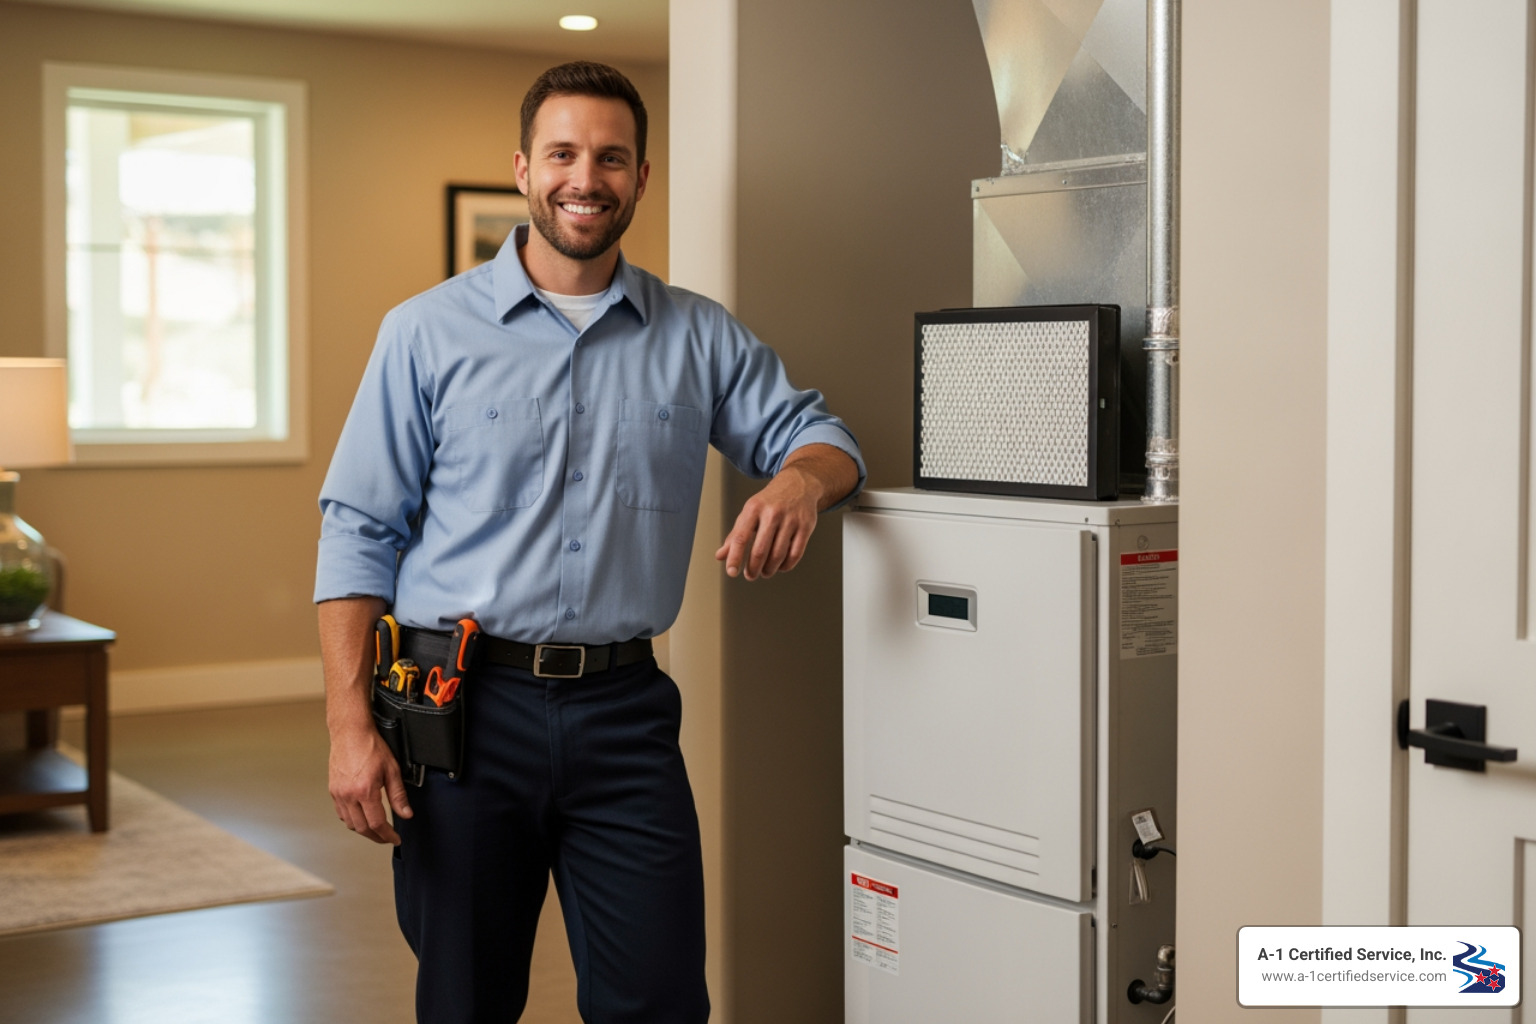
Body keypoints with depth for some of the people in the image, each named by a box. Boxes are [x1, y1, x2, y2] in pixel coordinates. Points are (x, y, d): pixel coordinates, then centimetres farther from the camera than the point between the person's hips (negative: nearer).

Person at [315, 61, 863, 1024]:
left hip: (624, 711, 2)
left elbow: (814, 431, 13)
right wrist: (351, 726, -8)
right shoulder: (429, 332, 2)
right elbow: (361, 536, 0)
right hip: (460, 705, -1)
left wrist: (800, 479, -14)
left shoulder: (700, 337, 9)